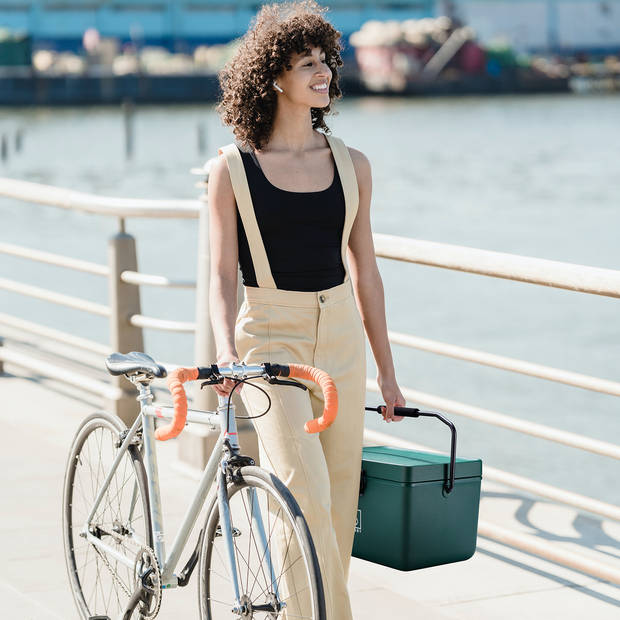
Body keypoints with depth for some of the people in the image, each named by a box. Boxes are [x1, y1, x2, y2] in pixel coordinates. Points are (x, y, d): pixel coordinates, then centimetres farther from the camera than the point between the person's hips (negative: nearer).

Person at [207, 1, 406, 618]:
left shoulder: (351, 165, 7)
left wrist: (386, 372, 13)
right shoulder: (232, 169, -3)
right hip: (270, 336, -4)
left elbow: (365, 273, 12)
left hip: (340, 336, 4)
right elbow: (222, 275, -4)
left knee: (340, 501, 4)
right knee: (306, 496, -18)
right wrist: (225, 353, -21)